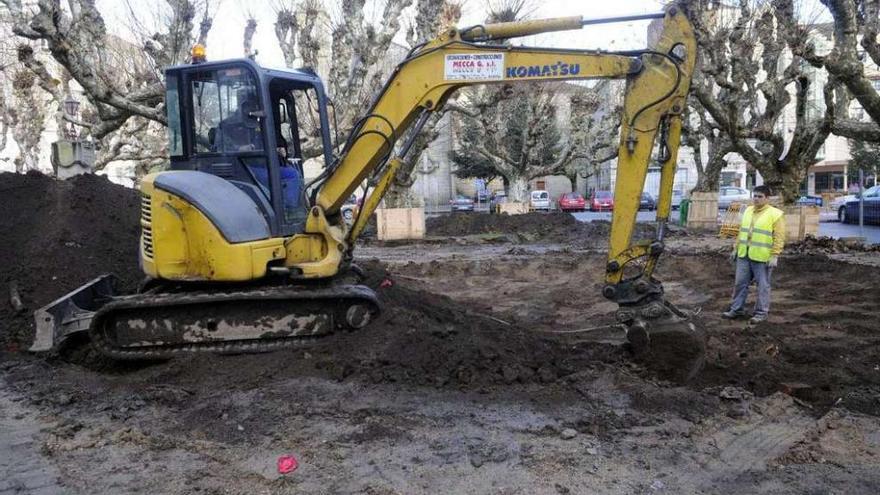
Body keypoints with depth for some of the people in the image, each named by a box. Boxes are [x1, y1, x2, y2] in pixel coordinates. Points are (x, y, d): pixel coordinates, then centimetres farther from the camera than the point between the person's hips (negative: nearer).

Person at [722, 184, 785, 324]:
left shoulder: (775, 214, -7)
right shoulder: (748, 211, 13)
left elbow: (779, 238, -10)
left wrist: (774, 256, -16)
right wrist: (736, 248, 17)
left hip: (762, 257, -6)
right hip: (744, 255, 6)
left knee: (763, 285, 3)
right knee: (740, 283, 10)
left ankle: (761, 312, 13)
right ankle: (737, 309, 20)